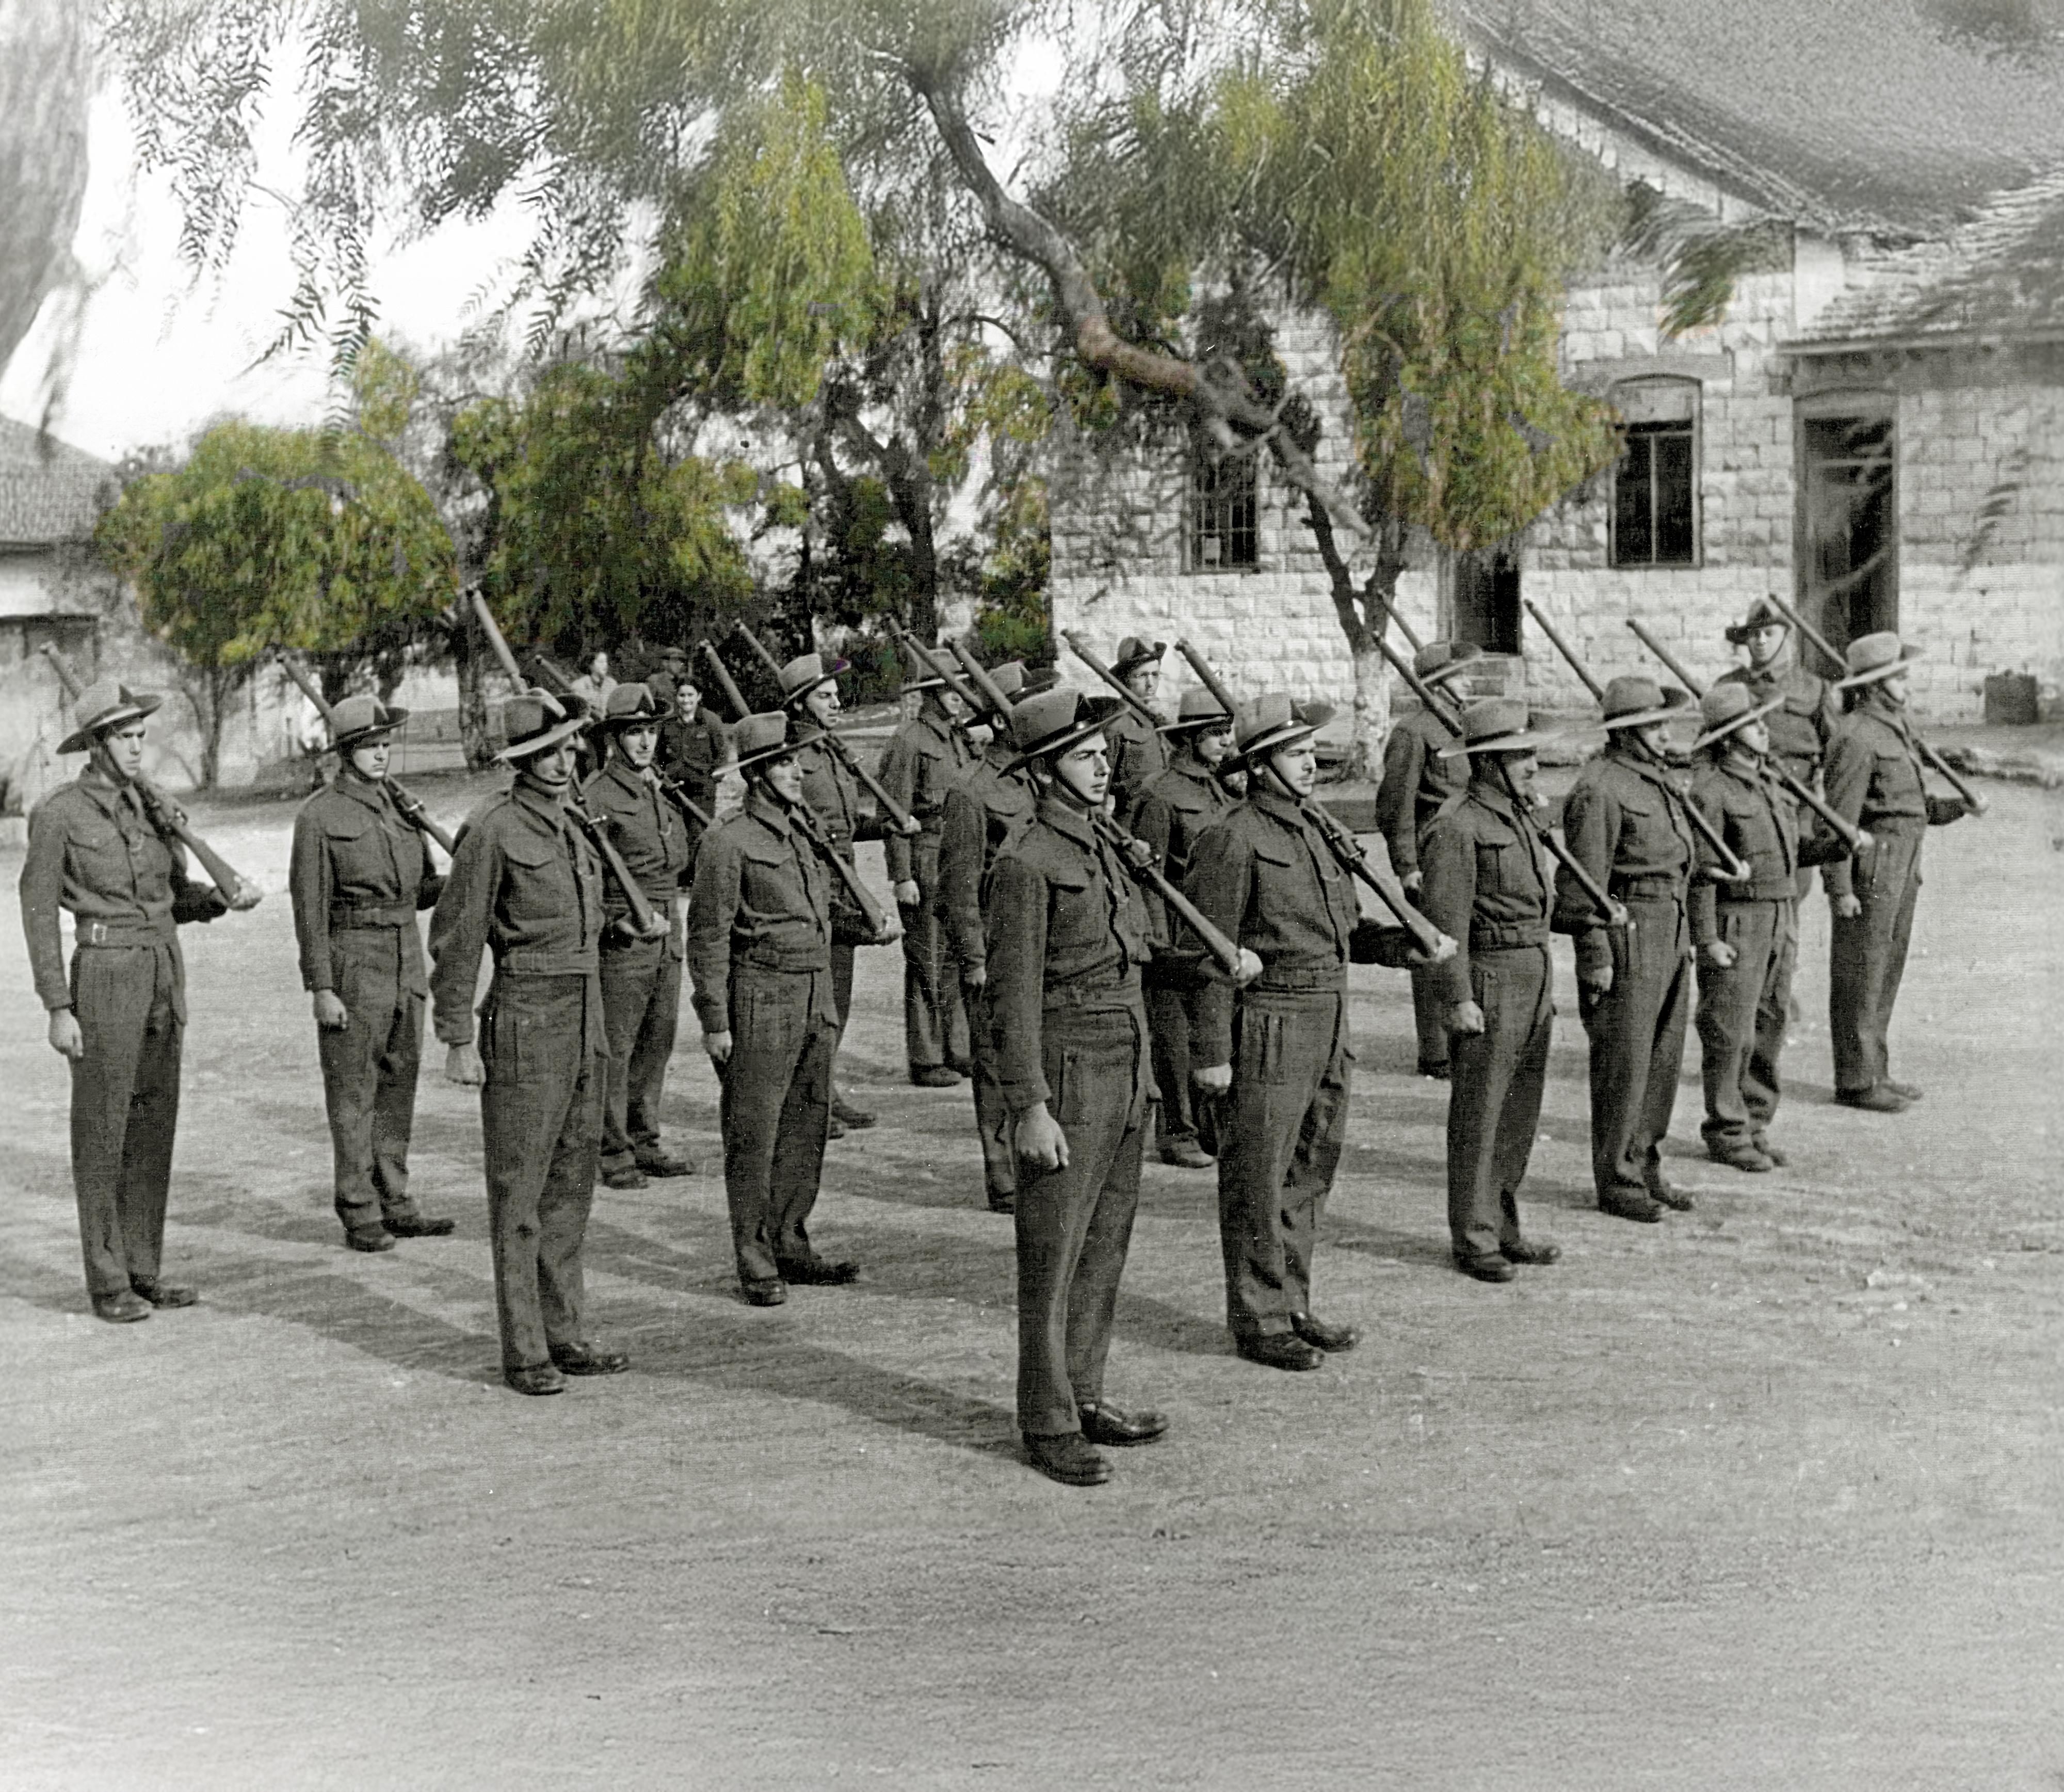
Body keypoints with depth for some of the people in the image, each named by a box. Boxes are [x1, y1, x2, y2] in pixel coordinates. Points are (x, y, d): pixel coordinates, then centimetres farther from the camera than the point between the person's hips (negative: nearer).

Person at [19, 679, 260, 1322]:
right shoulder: (58, 814, -8)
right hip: (105, 975, -7)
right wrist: (57, 1009, -12)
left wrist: (223, 899, -4)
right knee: (102, 1133, -1)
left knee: (154, 1126, 10)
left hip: (163, 974, 7)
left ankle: (143, 1267, 18)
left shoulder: (151, 807, 10)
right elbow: (39, 913, -8)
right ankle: (108, 1283, 6)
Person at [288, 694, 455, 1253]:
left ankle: (394, 1203, 19)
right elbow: (309, 907, -10)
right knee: (354, 1093, -1)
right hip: (351, 962, -6)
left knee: (398, 1086, 11)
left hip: (406, 960, 6)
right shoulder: (320, 815, -8)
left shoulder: (401, 806, 11)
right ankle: (360, 1217, 5)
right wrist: (320, 988, -14)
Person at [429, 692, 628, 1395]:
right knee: (519, 1192, -3)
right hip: (525, 1022, -8)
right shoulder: (493, 830, -11)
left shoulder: (569, 829, 14)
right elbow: (456, 939, -11)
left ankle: (562, 1334, 20)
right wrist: (457, 1041, -13)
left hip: (584, 1022, 8)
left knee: (571, 1185, 12)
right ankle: (524, 1353, 1)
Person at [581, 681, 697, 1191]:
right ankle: (613, 1155, 4)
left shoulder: (663, 791, 15)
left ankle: (644, 1143, 24)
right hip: (621, 943, -8)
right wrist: (617, 921, -21)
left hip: (668, 940, 8)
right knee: (614, 1051, -3)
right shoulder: (597, 796, -10)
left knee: (657, 1045, 13)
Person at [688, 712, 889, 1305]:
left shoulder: (806, 830, 13)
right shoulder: (729, 841, -10)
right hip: (760, 999, -8)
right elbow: (708, 935, -11)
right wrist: (714, 1020, -14)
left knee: (807, 1128, 12)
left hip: (815, 997, 8)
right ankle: (756, 1265, 4)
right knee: (753, 1135, -1)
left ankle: (791, 1248, 22)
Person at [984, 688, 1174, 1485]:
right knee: (1052, 1258, -2)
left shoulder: (1101, 850, 13)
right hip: (1067, 1077, -9)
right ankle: (1048, 1426, 4)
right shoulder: (1026, 863, -14)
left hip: (1125, 1072, 9)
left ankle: (1082, 1395, 25)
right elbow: (1013, 994, -16)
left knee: (1104, 1247, 14)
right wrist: (1029, 1110, -20)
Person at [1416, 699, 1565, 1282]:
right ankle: (1473, 1240, 3)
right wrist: (1457, 999, -21)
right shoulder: (1457, 827, -15)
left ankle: (1504, 1228, 22)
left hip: (1532, 977, 9)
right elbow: (1444, 921, -18)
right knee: (1477, 1118, -2)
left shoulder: (1516, 815, 15)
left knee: (1519, 1117, 13)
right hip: (1488, 979, -9)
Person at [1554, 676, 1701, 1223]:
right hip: (1625, 931, -9)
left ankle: (1644, 1165, 24)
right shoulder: (1599, 790, -14)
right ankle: (1617, 1182, 3)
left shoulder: (1657, 778, 16)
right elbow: (1585, 880, -16)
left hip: (1670, 931, 9)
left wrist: (1686, 937, 23)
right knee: (1623, 1061, -4)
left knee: (1664, 1058, 13)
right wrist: (1595, 956, -18)